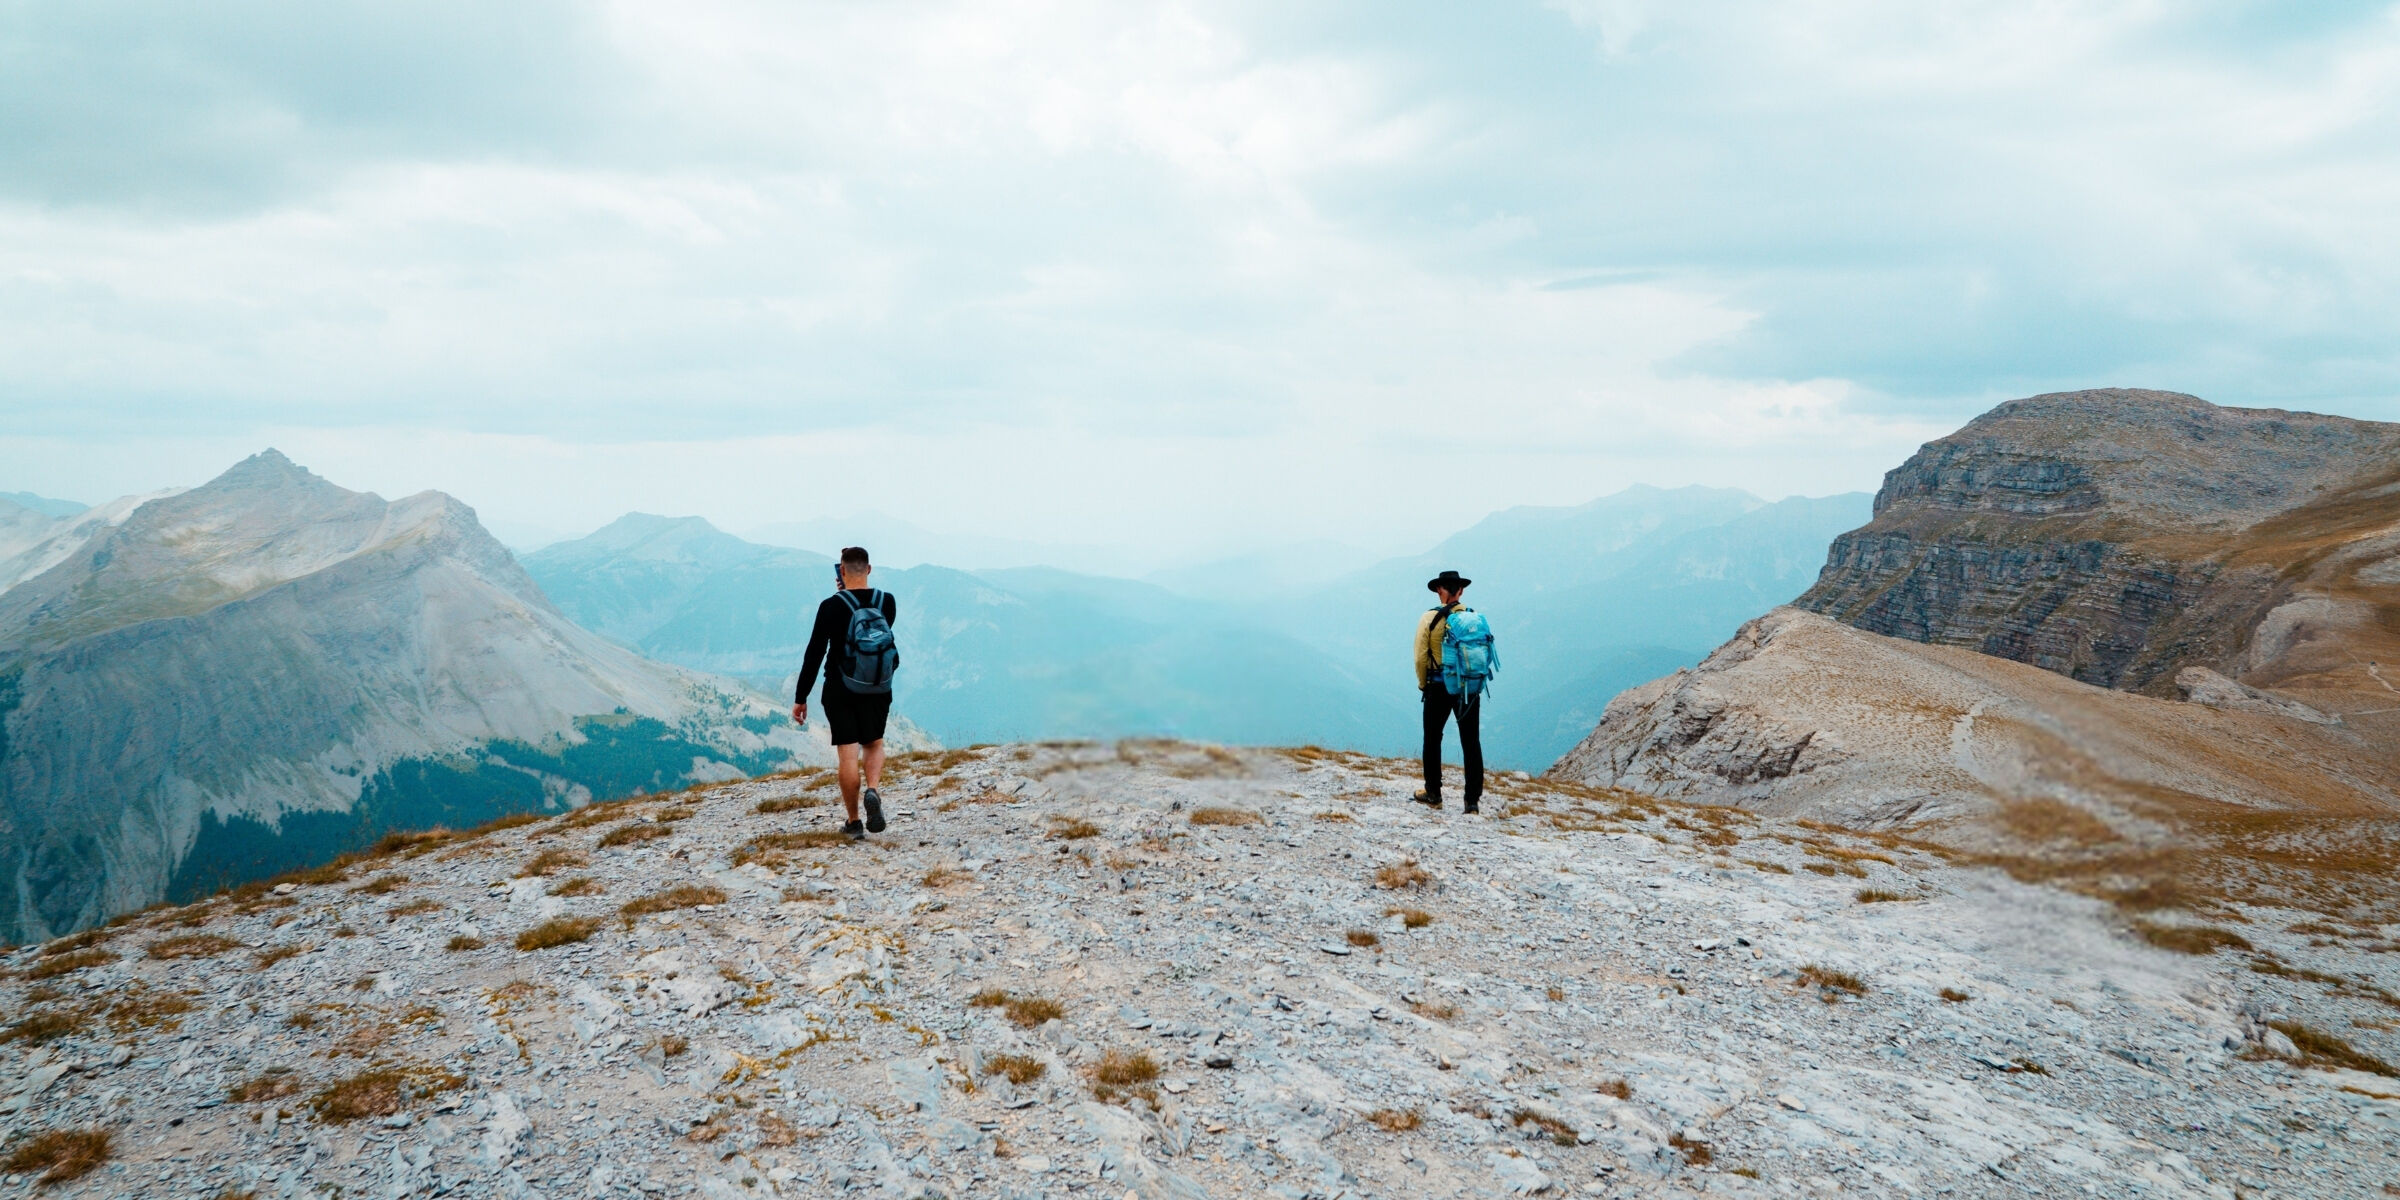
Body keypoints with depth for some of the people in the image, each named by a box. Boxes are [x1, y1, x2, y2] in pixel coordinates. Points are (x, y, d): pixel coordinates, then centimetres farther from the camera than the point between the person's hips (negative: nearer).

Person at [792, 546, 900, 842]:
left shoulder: (832, 606, -12)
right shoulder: (888, 602, -3)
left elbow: (814, 653, -10)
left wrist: (800, 698, -3)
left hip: (840, 690, -2)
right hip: (878, 690, 3)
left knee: (848, 753, 3)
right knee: (874, 744, 20)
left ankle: (853, 823, 8)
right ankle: (872, 791, -8)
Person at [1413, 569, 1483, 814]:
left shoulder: (1430, 618, -6)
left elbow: (1421, 657, -8)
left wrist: (1422, 683, 8)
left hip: (1439, 686, -2)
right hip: (1470, 688, 2)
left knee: (1433, 741, 13)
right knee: (1472, 744, 5)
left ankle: (1433, 794, 18)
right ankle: (1473, 800, 4)